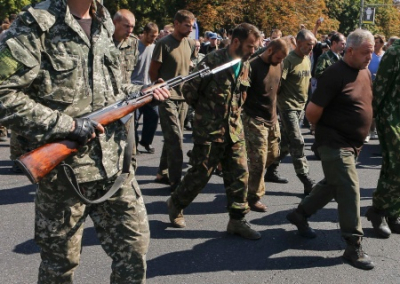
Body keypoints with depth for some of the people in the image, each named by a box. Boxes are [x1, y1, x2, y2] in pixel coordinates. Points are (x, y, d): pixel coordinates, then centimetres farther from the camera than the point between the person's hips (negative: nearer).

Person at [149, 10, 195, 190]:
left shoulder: (190, 44, 8)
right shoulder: (164, 44, -12)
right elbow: (153, 71, -6)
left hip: (183, 97, 6)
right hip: (167, 98, -6)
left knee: (172, 138, 13)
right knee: (175, 138, -10)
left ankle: (163, 173, 26)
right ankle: (175, 182, -5)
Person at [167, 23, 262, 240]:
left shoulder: (245, 66, 7)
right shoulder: (212, 61, -14)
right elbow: (189, 90, -7)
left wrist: (234, 113, 12)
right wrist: (205, 111, 4)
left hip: (235, 130, 6)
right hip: (209, 130, -6)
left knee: (240, 174, 3)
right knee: (200, 174, 4)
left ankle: (237, 220, 14)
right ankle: (175, 204, 28)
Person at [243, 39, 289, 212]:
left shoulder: (278, 66, 6)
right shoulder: (253, 66, -16)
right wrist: (243, 112, -13)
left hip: (272, 119, 7)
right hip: (255, 120, -7)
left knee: (273, 155, 14)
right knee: (259, 160, -5)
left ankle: (252, 177, 37)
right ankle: (254, 197, 9)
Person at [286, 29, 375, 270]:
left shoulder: (366, 73, 8)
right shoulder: (335, 74, -18)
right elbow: (312, 111, -18)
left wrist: (361, 134, 15)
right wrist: (326, 129, -2)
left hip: (354, 144, 9)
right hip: (335, 144, -9)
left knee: (333, 185, 18)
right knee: (349, 191, -7)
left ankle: (300, 215, 37)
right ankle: (354, 247, 2)